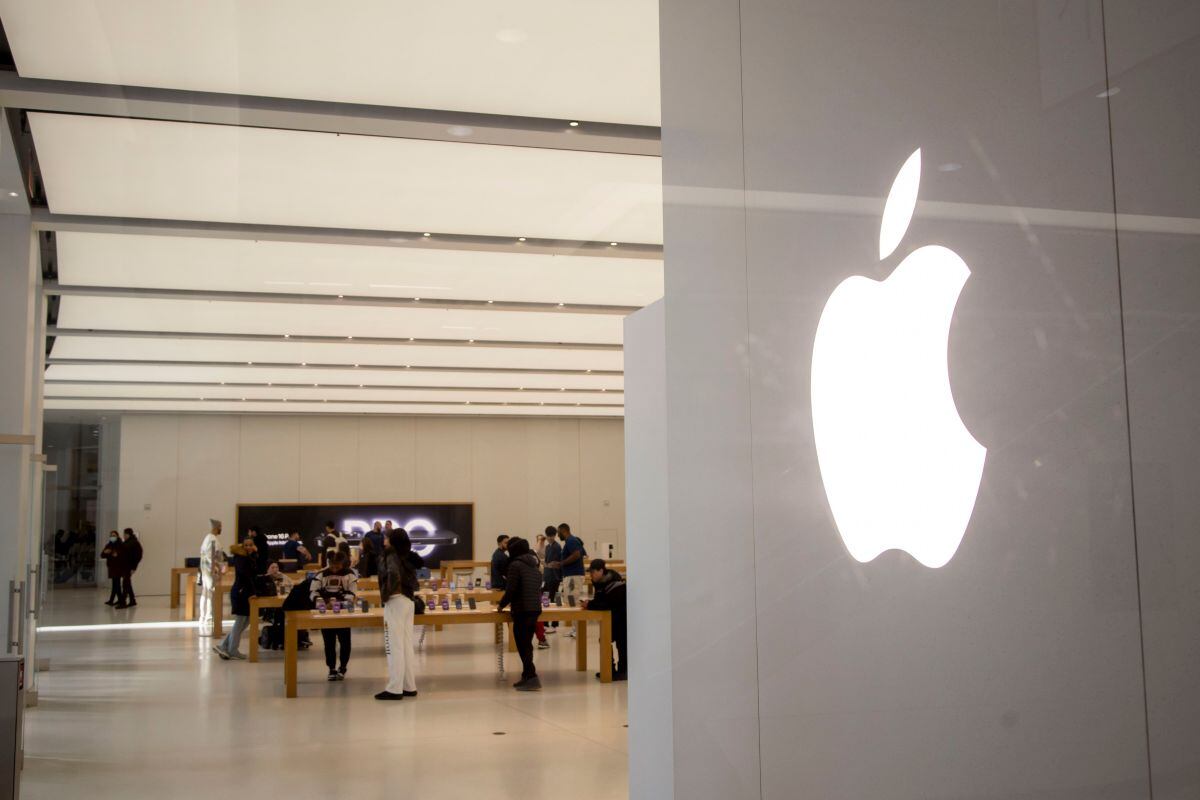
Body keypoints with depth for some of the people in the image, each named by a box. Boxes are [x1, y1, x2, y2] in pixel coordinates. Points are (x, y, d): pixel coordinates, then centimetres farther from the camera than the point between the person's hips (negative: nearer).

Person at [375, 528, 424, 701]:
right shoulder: (408, 557, 11)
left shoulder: (392, 557, -12)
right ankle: (409, 686, 16)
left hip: (395, 601, -8)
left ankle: (394, 689, -3)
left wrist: (387, 593, -20)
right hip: (408, 601, 8)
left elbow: (393, 574, -31)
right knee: (407, 646, 12)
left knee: (394, 647, -5)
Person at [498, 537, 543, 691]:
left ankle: (531, 678, -9)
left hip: (522, 610, -8)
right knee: (527, 644, 16)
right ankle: (527, 675, 19)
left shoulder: (515, 565, -10)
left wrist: (502, 604, 2)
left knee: (522, 645, -3)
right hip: (536, 609, 8)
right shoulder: (534, 566, 14)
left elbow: (511, 589, -14)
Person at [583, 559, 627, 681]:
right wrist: (590, 603, -17)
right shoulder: (600, 582, 0)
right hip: (614, 617, 9)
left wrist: (590, 604, -27)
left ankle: (623, 671, -3)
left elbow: (607, 604, -34)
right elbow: (600, 601, 2)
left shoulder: (614, 583, -28)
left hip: (622, 617, -9)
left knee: (621, 643, -10)